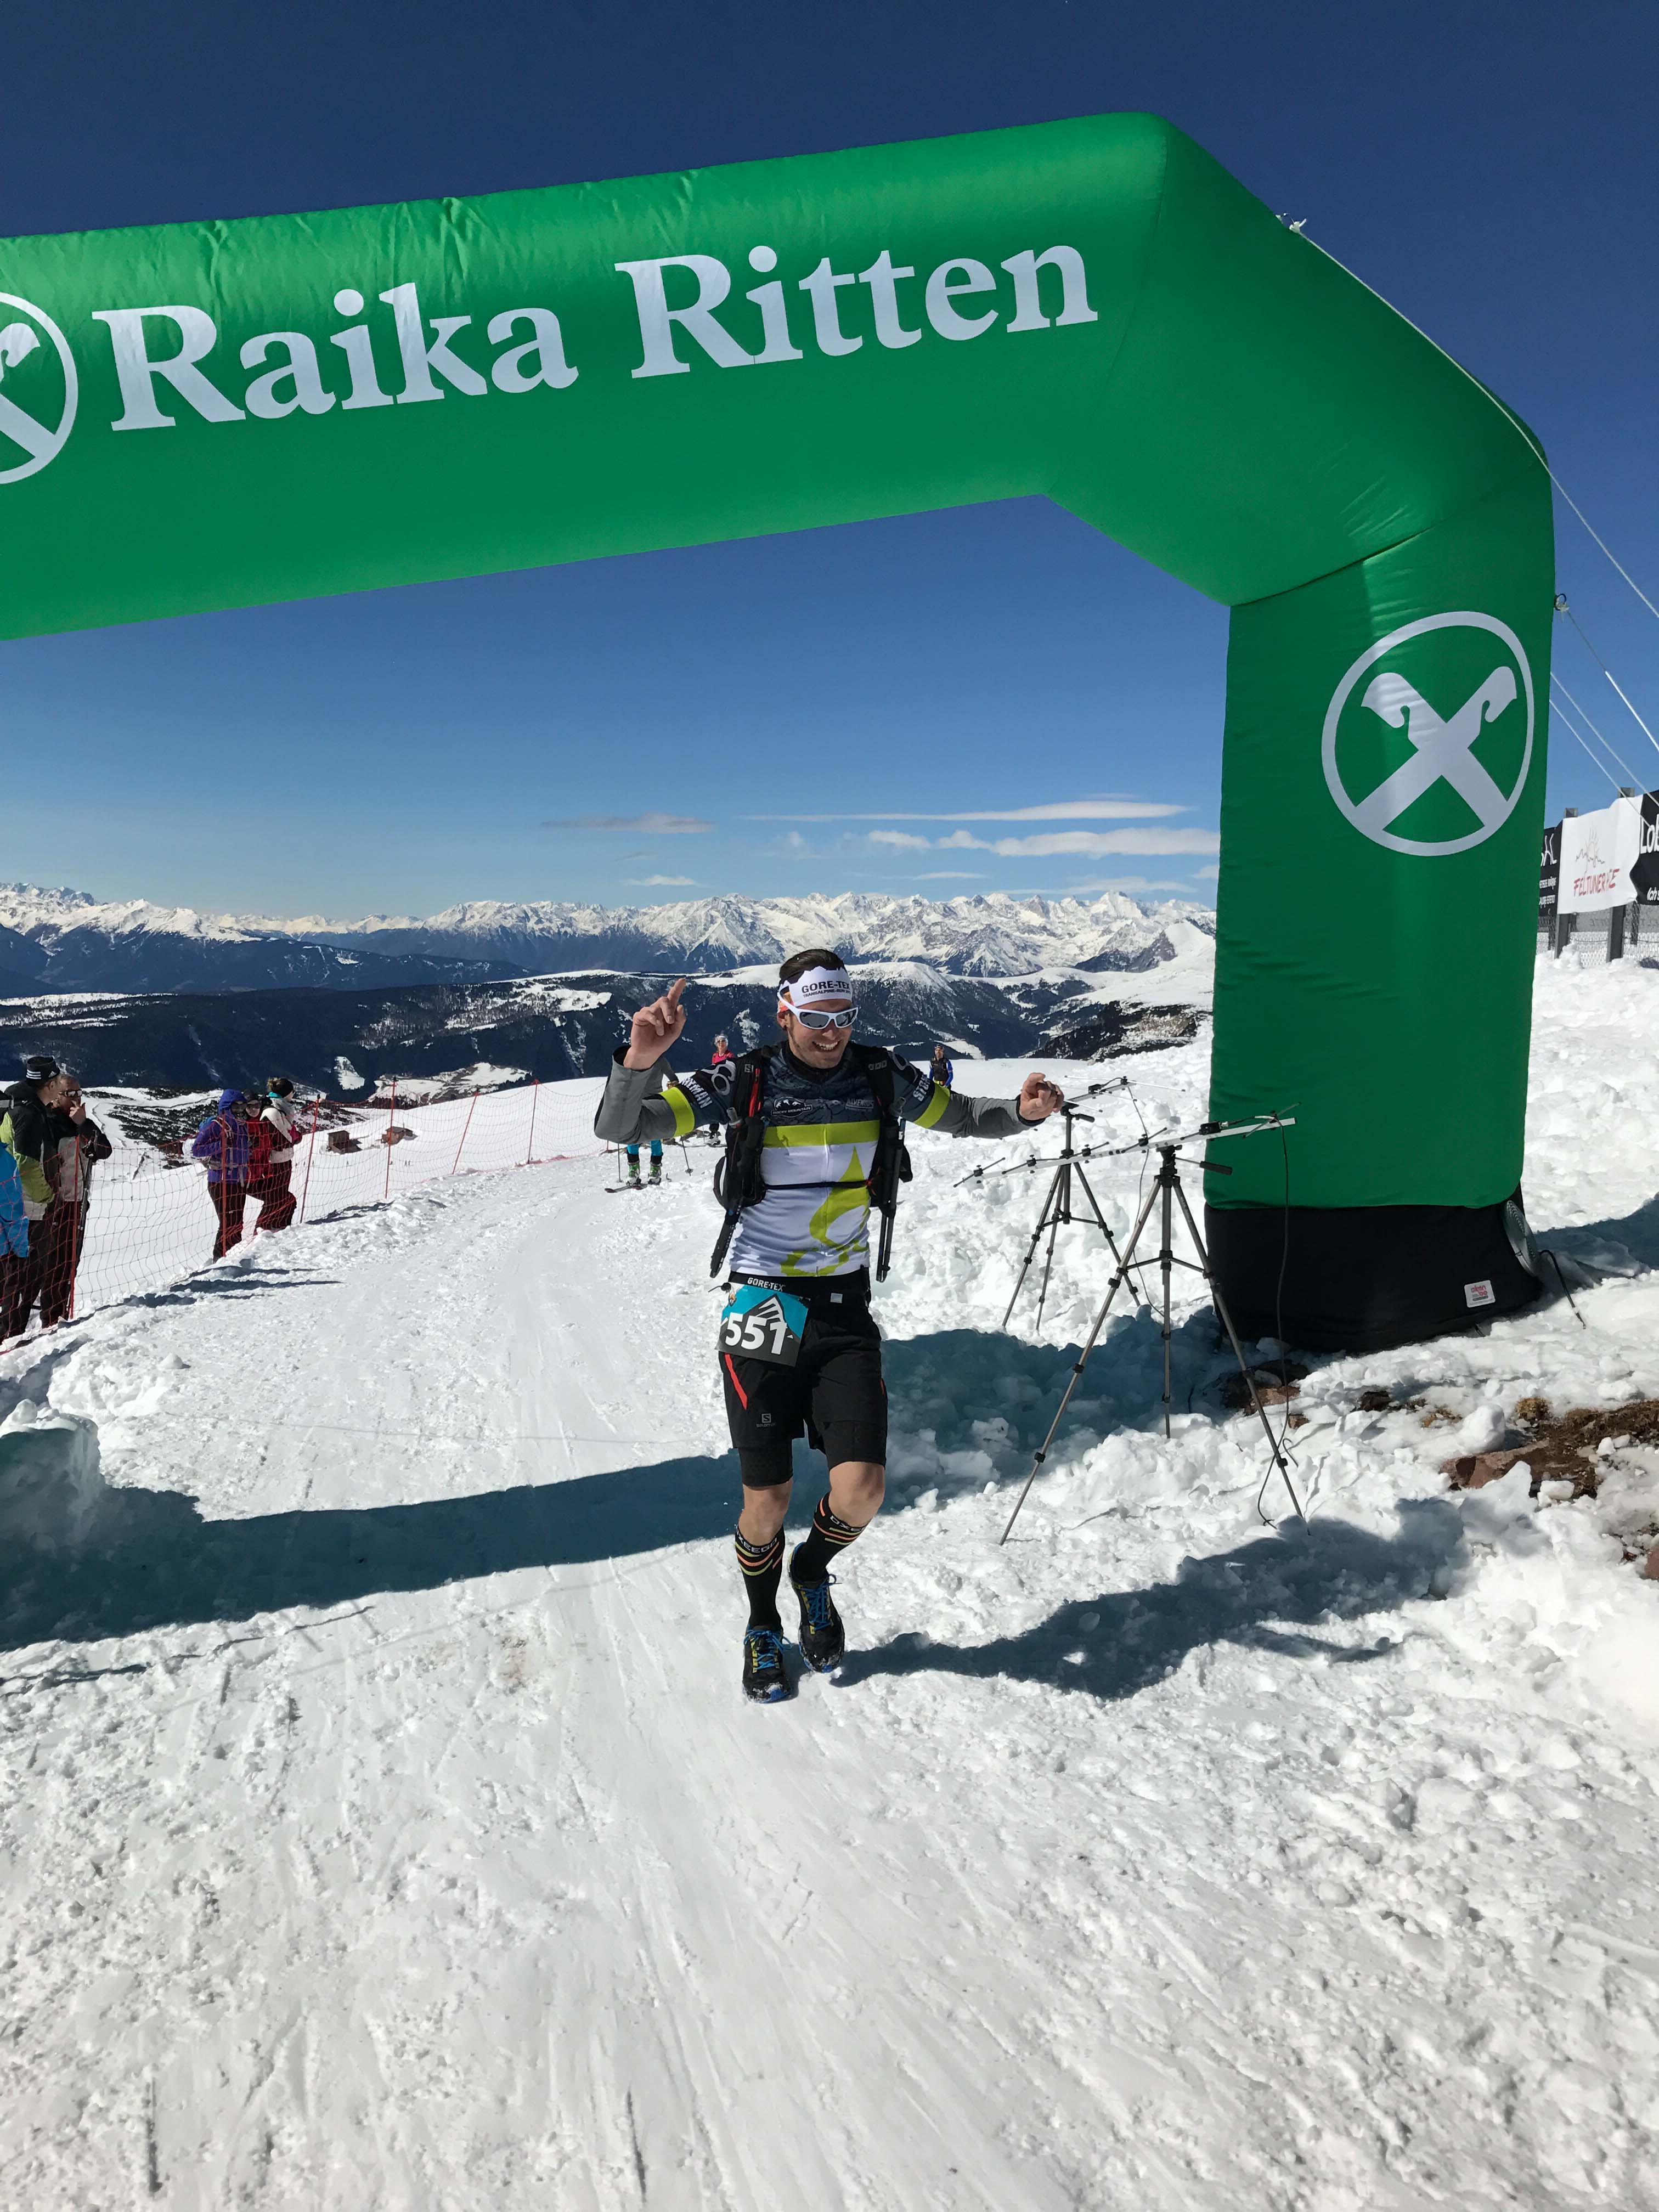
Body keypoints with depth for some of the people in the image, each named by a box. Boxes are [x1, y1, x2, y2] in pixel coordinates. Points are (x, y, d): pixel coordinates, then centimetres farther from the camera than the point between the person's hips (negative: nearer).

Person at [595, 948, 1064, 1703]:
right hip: (762, 1306, -2)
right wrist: (639, 1062, -34)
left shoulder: (880, 1077, -1)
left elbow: (960, 1116, 15)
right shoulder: (741, 1083, -9)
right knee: (767, 1498, 6)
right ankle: (763, 1629, 37)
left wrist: (1020, 1113, -6)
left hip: (845, 1306, 2)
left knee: (860, 1491, -8)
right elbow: (619, 1128, -13)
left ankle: (813, 1571, 28)